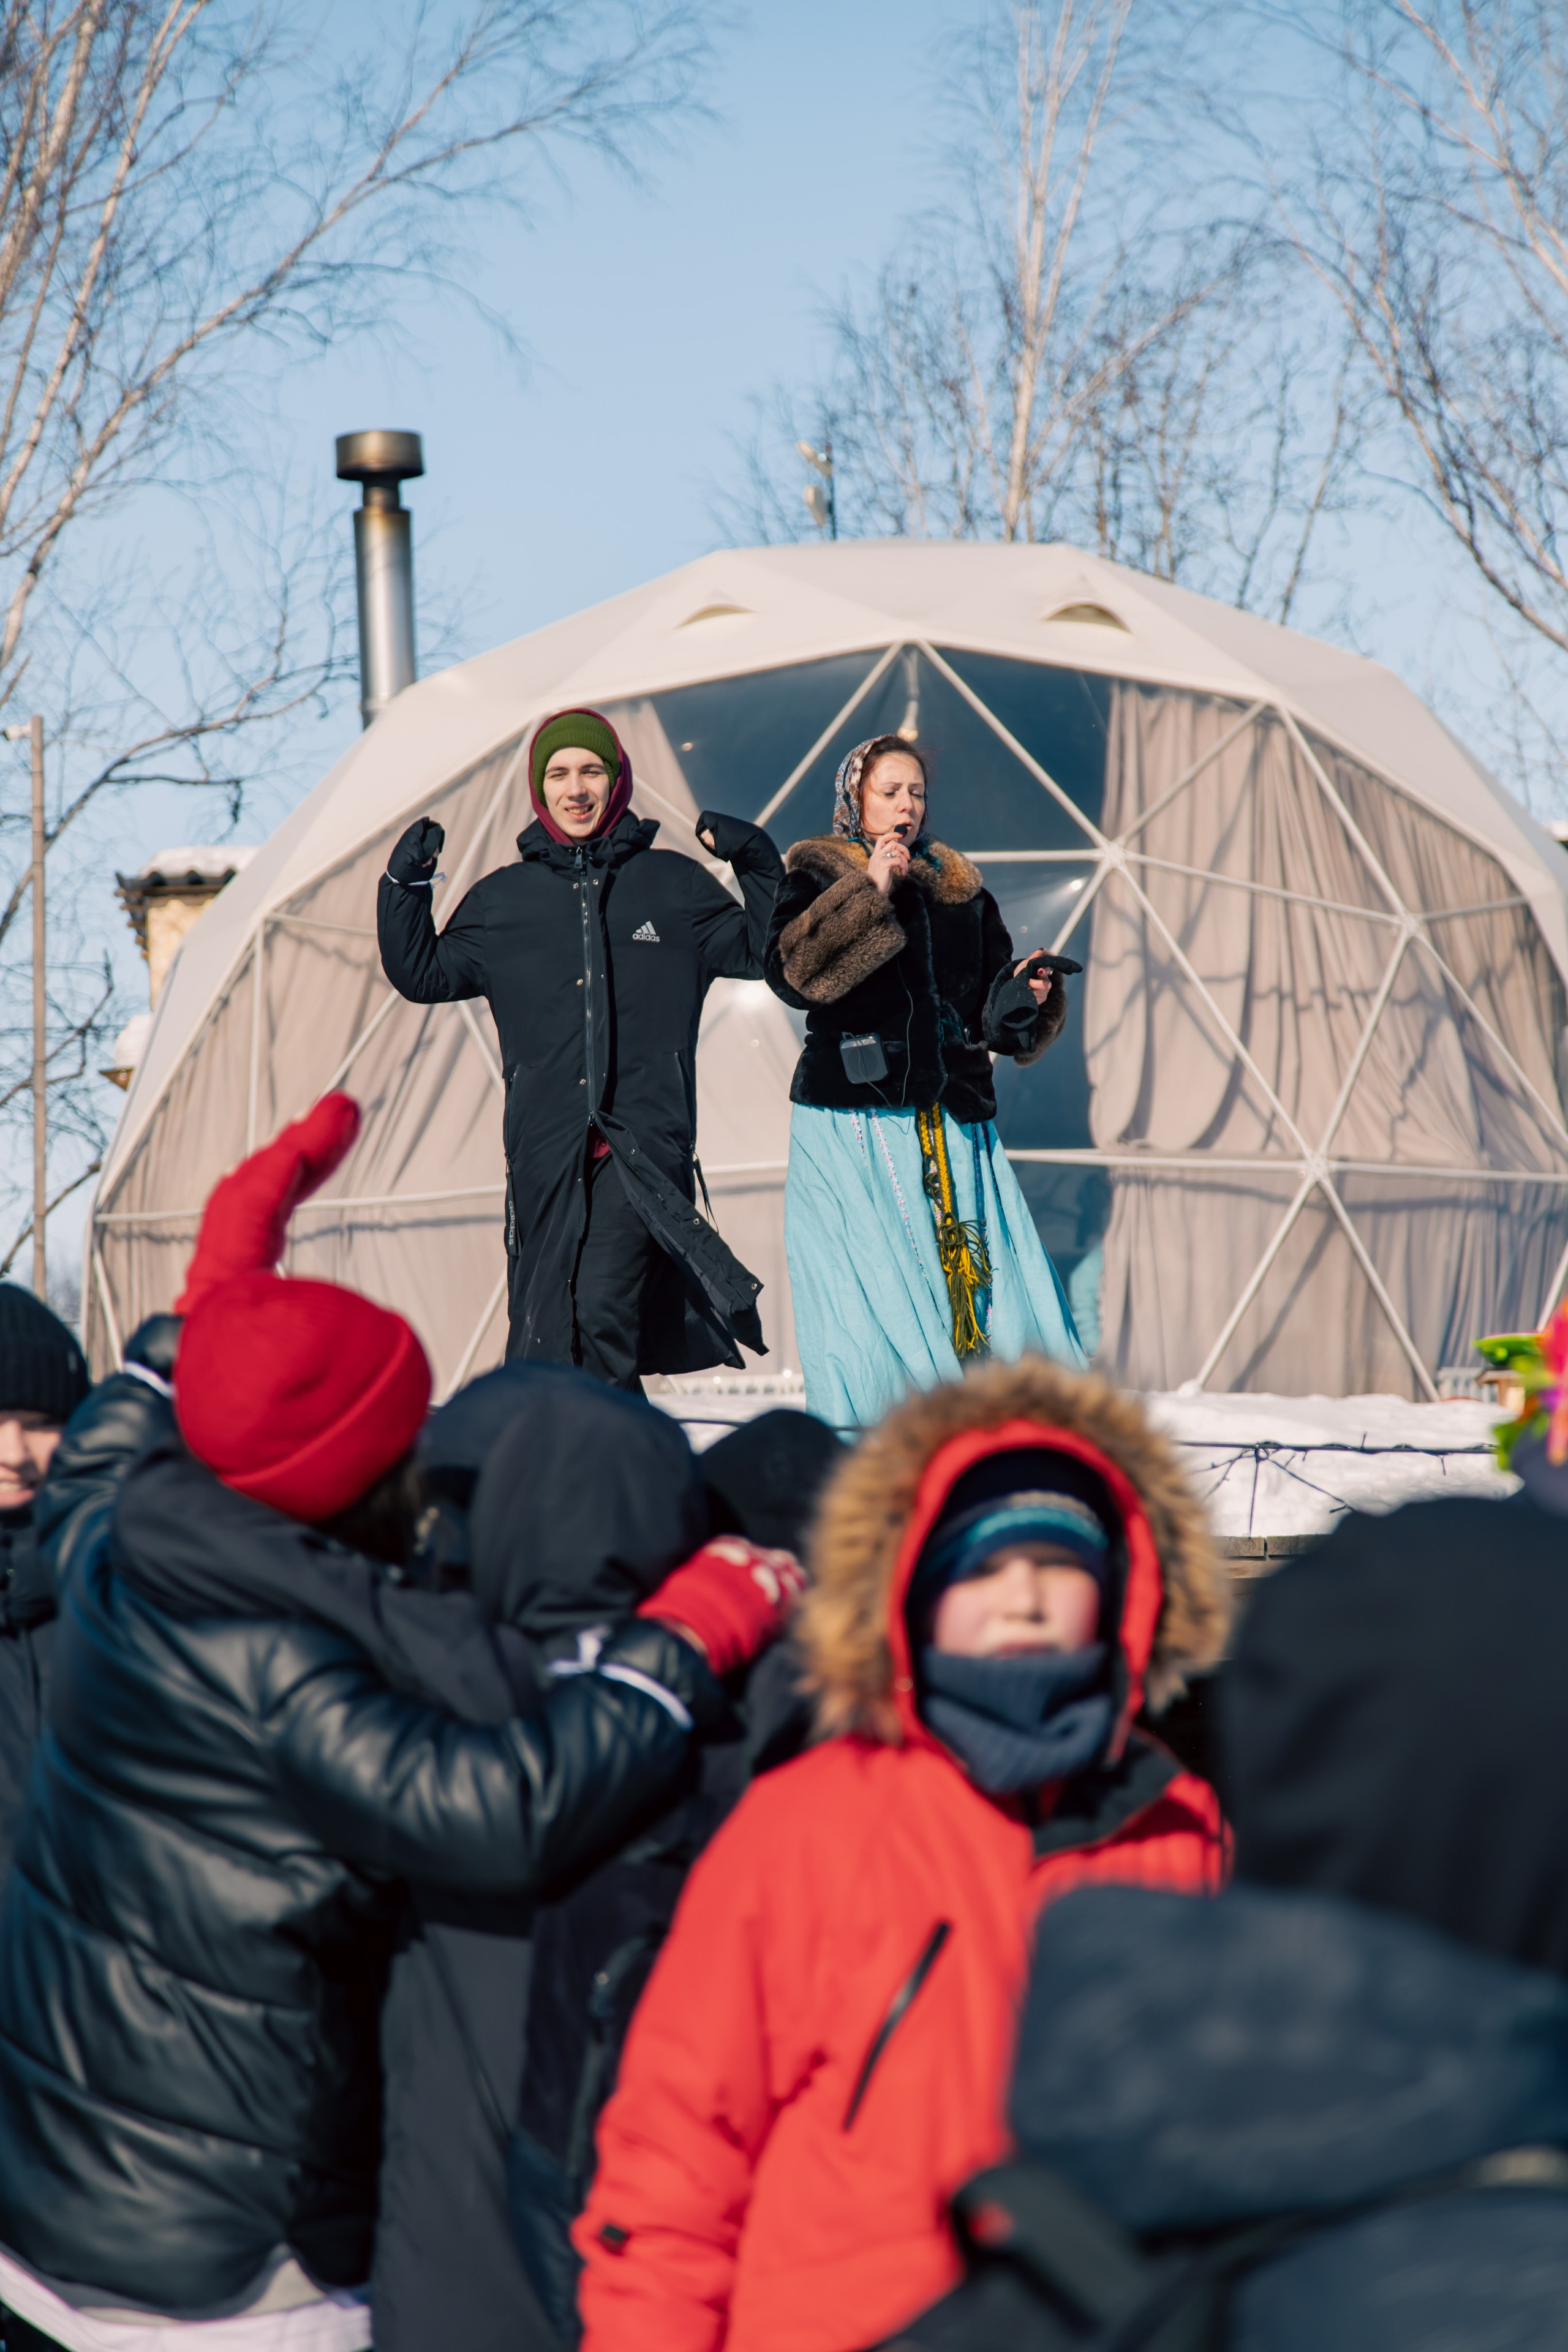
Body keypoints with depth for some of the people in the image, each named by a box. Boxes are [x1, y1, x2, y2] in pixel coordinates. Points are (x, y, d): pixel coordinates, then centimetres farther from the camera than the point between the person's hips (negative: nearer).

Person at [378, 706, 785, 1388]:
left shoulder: (673, 884, 13)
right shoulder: (502, 899, 15)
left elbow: (759, 953, 20)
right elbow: (424, 975, 20)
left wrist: (760, 868, 5)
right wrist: (404, 888, 7)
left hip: (645, 1145, -2)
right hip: (545, 1150, 3)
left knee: (600, 1313, -19)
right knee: (543, 1329, -1)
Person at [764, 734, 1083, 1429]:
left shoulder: (963, 891, 19)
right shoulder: (818, 877, 7)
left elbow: (996, 1019, 18)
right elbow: (791, 972, -12)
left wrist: (1028, 995, -4)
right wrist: (870, 891, -15)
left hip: (954, 1130, 4)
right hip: (853, 1129, -4)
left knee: (1001, 1310, -5)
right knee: (871, 1314, -10)